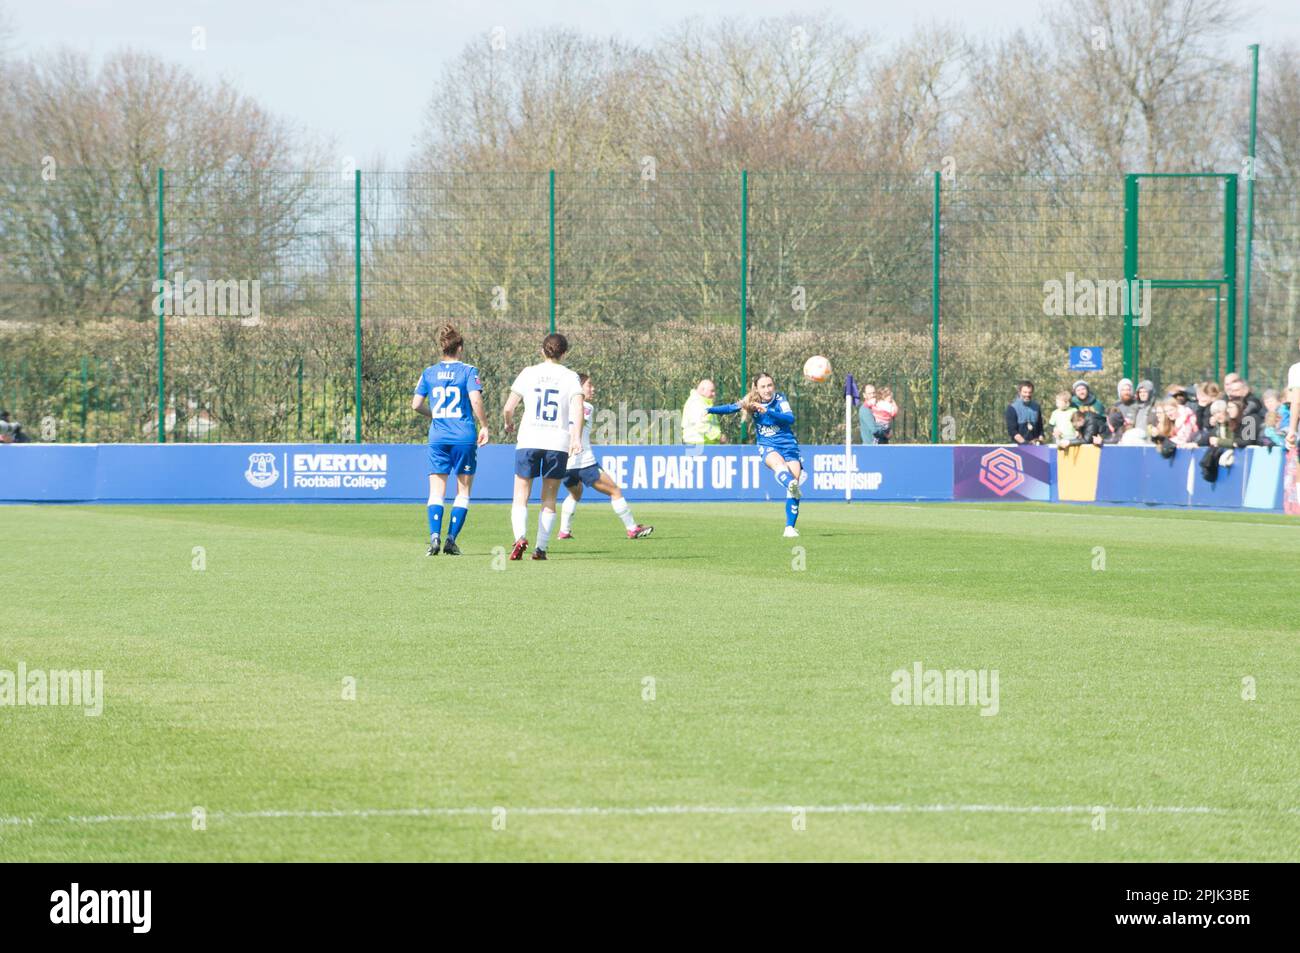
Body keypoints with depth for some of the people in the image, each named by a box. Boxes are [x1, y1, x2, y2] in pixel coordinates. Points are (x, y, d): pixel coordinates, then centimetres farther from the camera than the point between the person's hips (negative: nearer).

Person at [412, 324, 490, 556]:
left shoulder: (429, 373, 6)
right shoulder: (468, 371, -3)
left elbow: (416, 405, 5)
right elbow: (476, 401, -15)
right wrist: (484, 426, -3)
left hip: (437, 437, 2)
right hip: (464, 437, -2)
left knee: (436, 492, 3)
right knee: (463, 492, 9)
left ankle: (434, 536, -18)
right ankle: (451, 540, 0)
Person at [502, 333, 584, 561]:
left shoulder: (528, 373, 4)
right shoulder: (570, 377, 4)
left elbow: (508, 408, 3)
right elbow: (578, 407, -12)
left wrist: (509, 424, 24)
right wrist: (577, 437, -21)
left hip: (529, 440, 0)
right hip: (558, 443, 0)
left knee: (521, 497, 4)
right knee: (549, 499, 12)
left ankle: (520, 537, -21)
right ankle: (540, 548, 8)